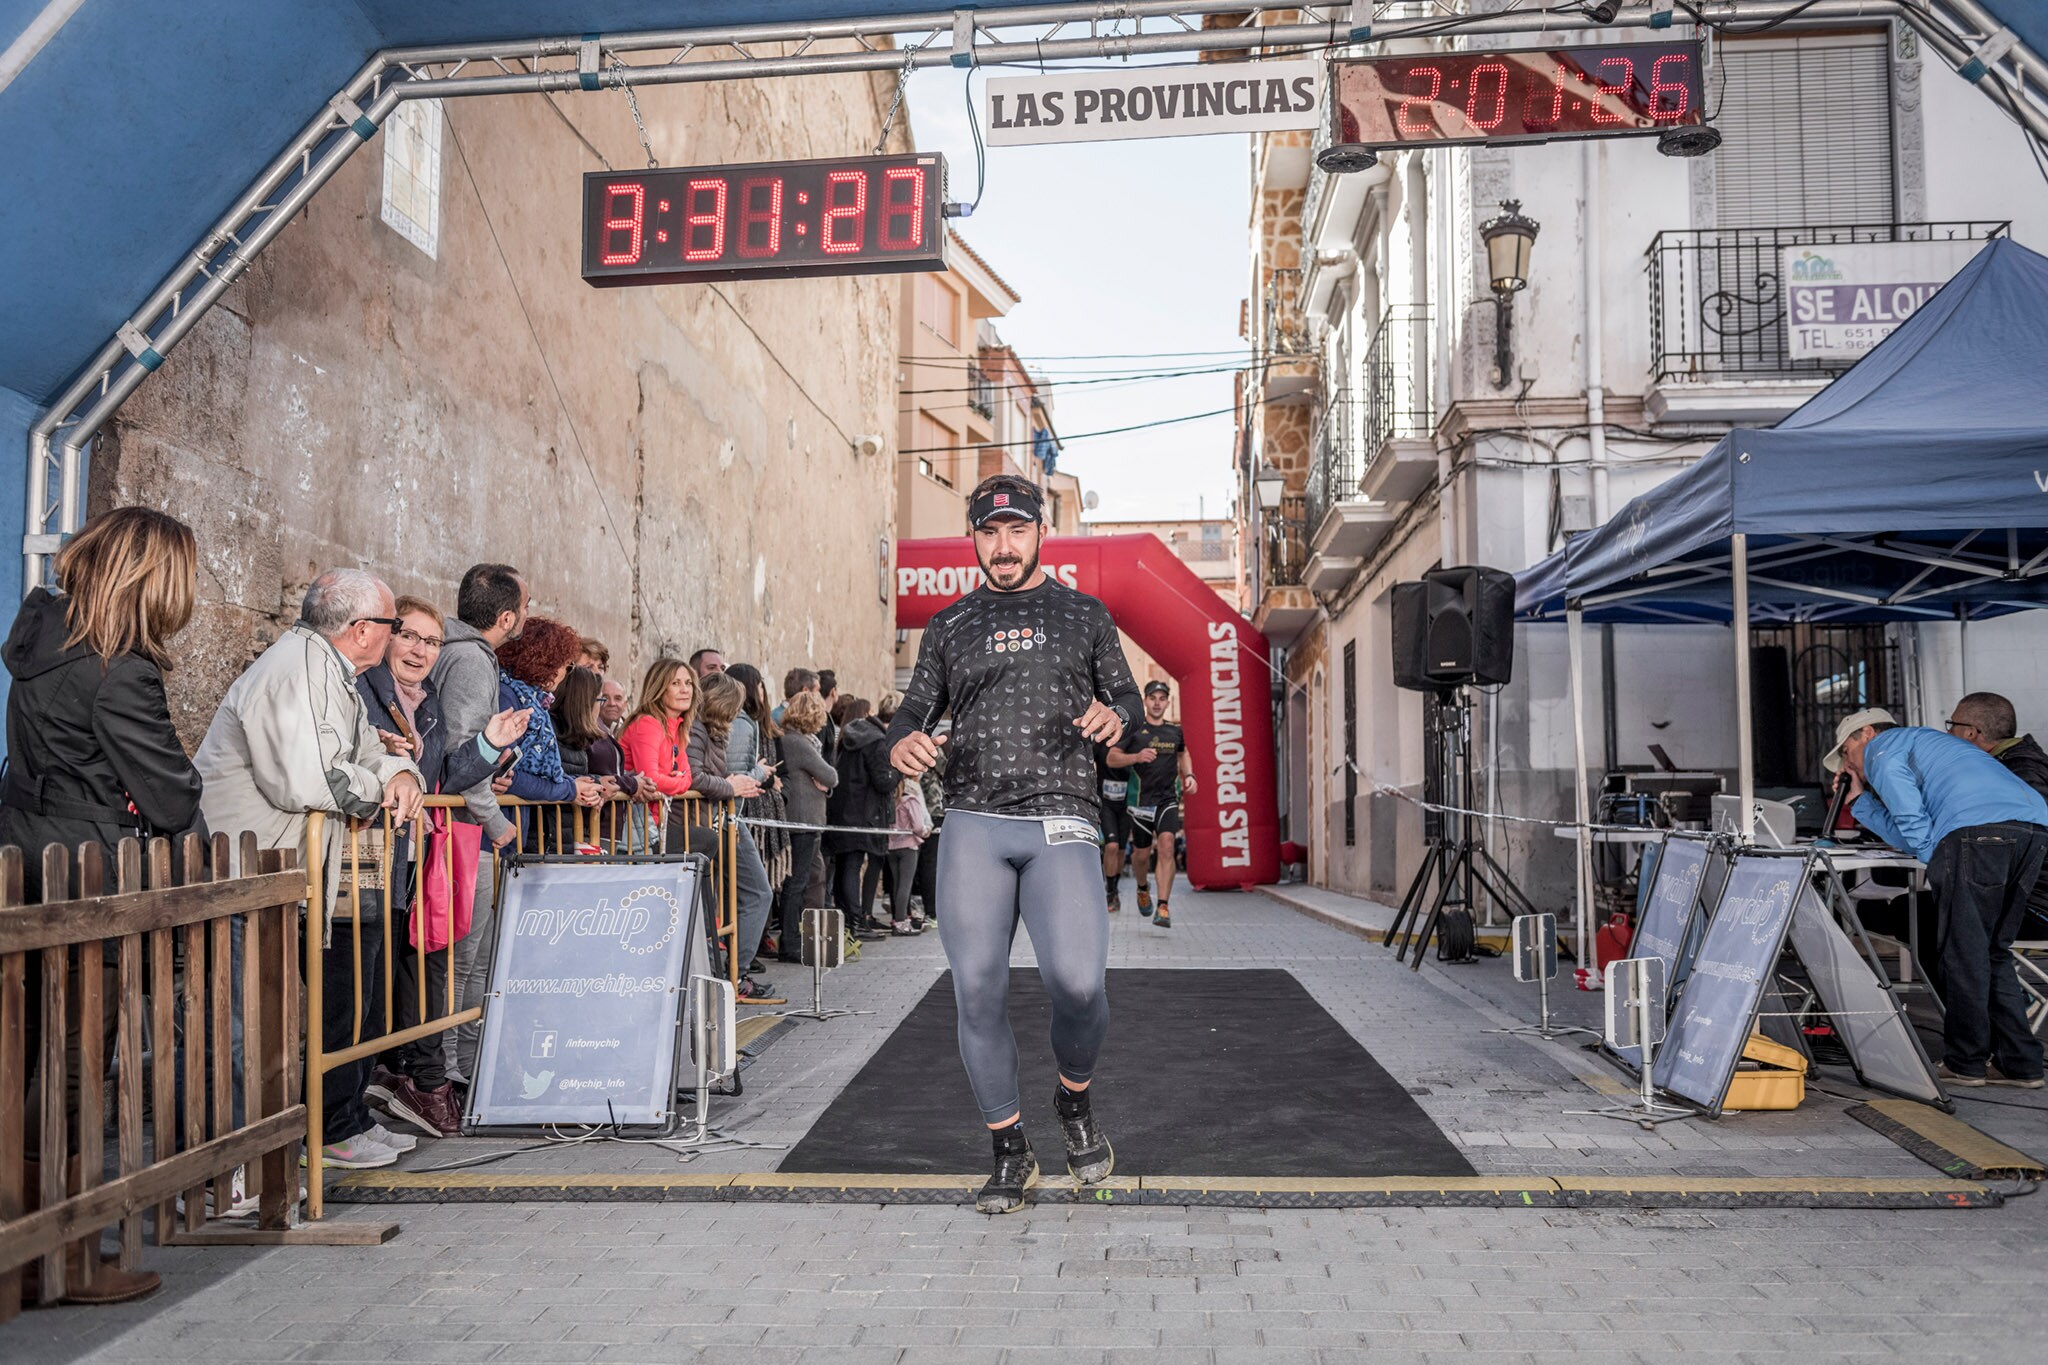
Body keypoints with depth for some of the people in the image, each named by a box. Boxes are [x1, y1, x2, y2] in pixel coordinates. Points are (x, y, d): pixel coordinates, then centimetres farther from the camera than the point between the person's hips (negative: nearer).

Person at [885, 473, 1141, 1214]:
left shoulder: (1084, 614, 15)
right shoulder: (949, 626, 17)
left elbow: (1125, 693, 16)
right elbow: (916, 707, 16)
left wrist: (1114, 716, -8)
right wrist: (903, 742, -8)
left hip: (1062, 823, -1)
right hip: (974, 825, 2)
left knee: (1076, 980, -18)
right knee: (979, 993, -1)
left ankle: (1075, 1099, 14)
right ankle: (1010, 1152, 18)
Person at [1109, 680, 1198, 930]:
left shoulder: (1175, 731, 10)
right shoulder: (1134, 729, -1)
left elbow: (1182, 753, 29)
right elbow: (1111, 758, -6)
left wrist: (1188, 775, 12)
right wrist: (1137, 756, -22)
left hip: (1168, 798, 1)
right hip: (1141, 799, -1)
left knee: (1166, 846, -18)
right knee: (1141, 854, 7)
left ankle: (1164, 907, -18)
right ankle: (1142, 889, 40)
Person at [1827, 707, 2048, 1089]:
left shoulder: (1881, 747, 14)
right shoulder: (1927, 741, 40)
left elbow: (1914, 826, -1)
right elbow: (1906, 833, 36)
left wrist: (1935, 860, 7)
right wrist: (1860, 800, 42)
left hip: (1979, 828, -9)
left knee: (1962, 952, 0)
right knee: (1993, 951, 16)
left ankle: (1965, 1064, 6)